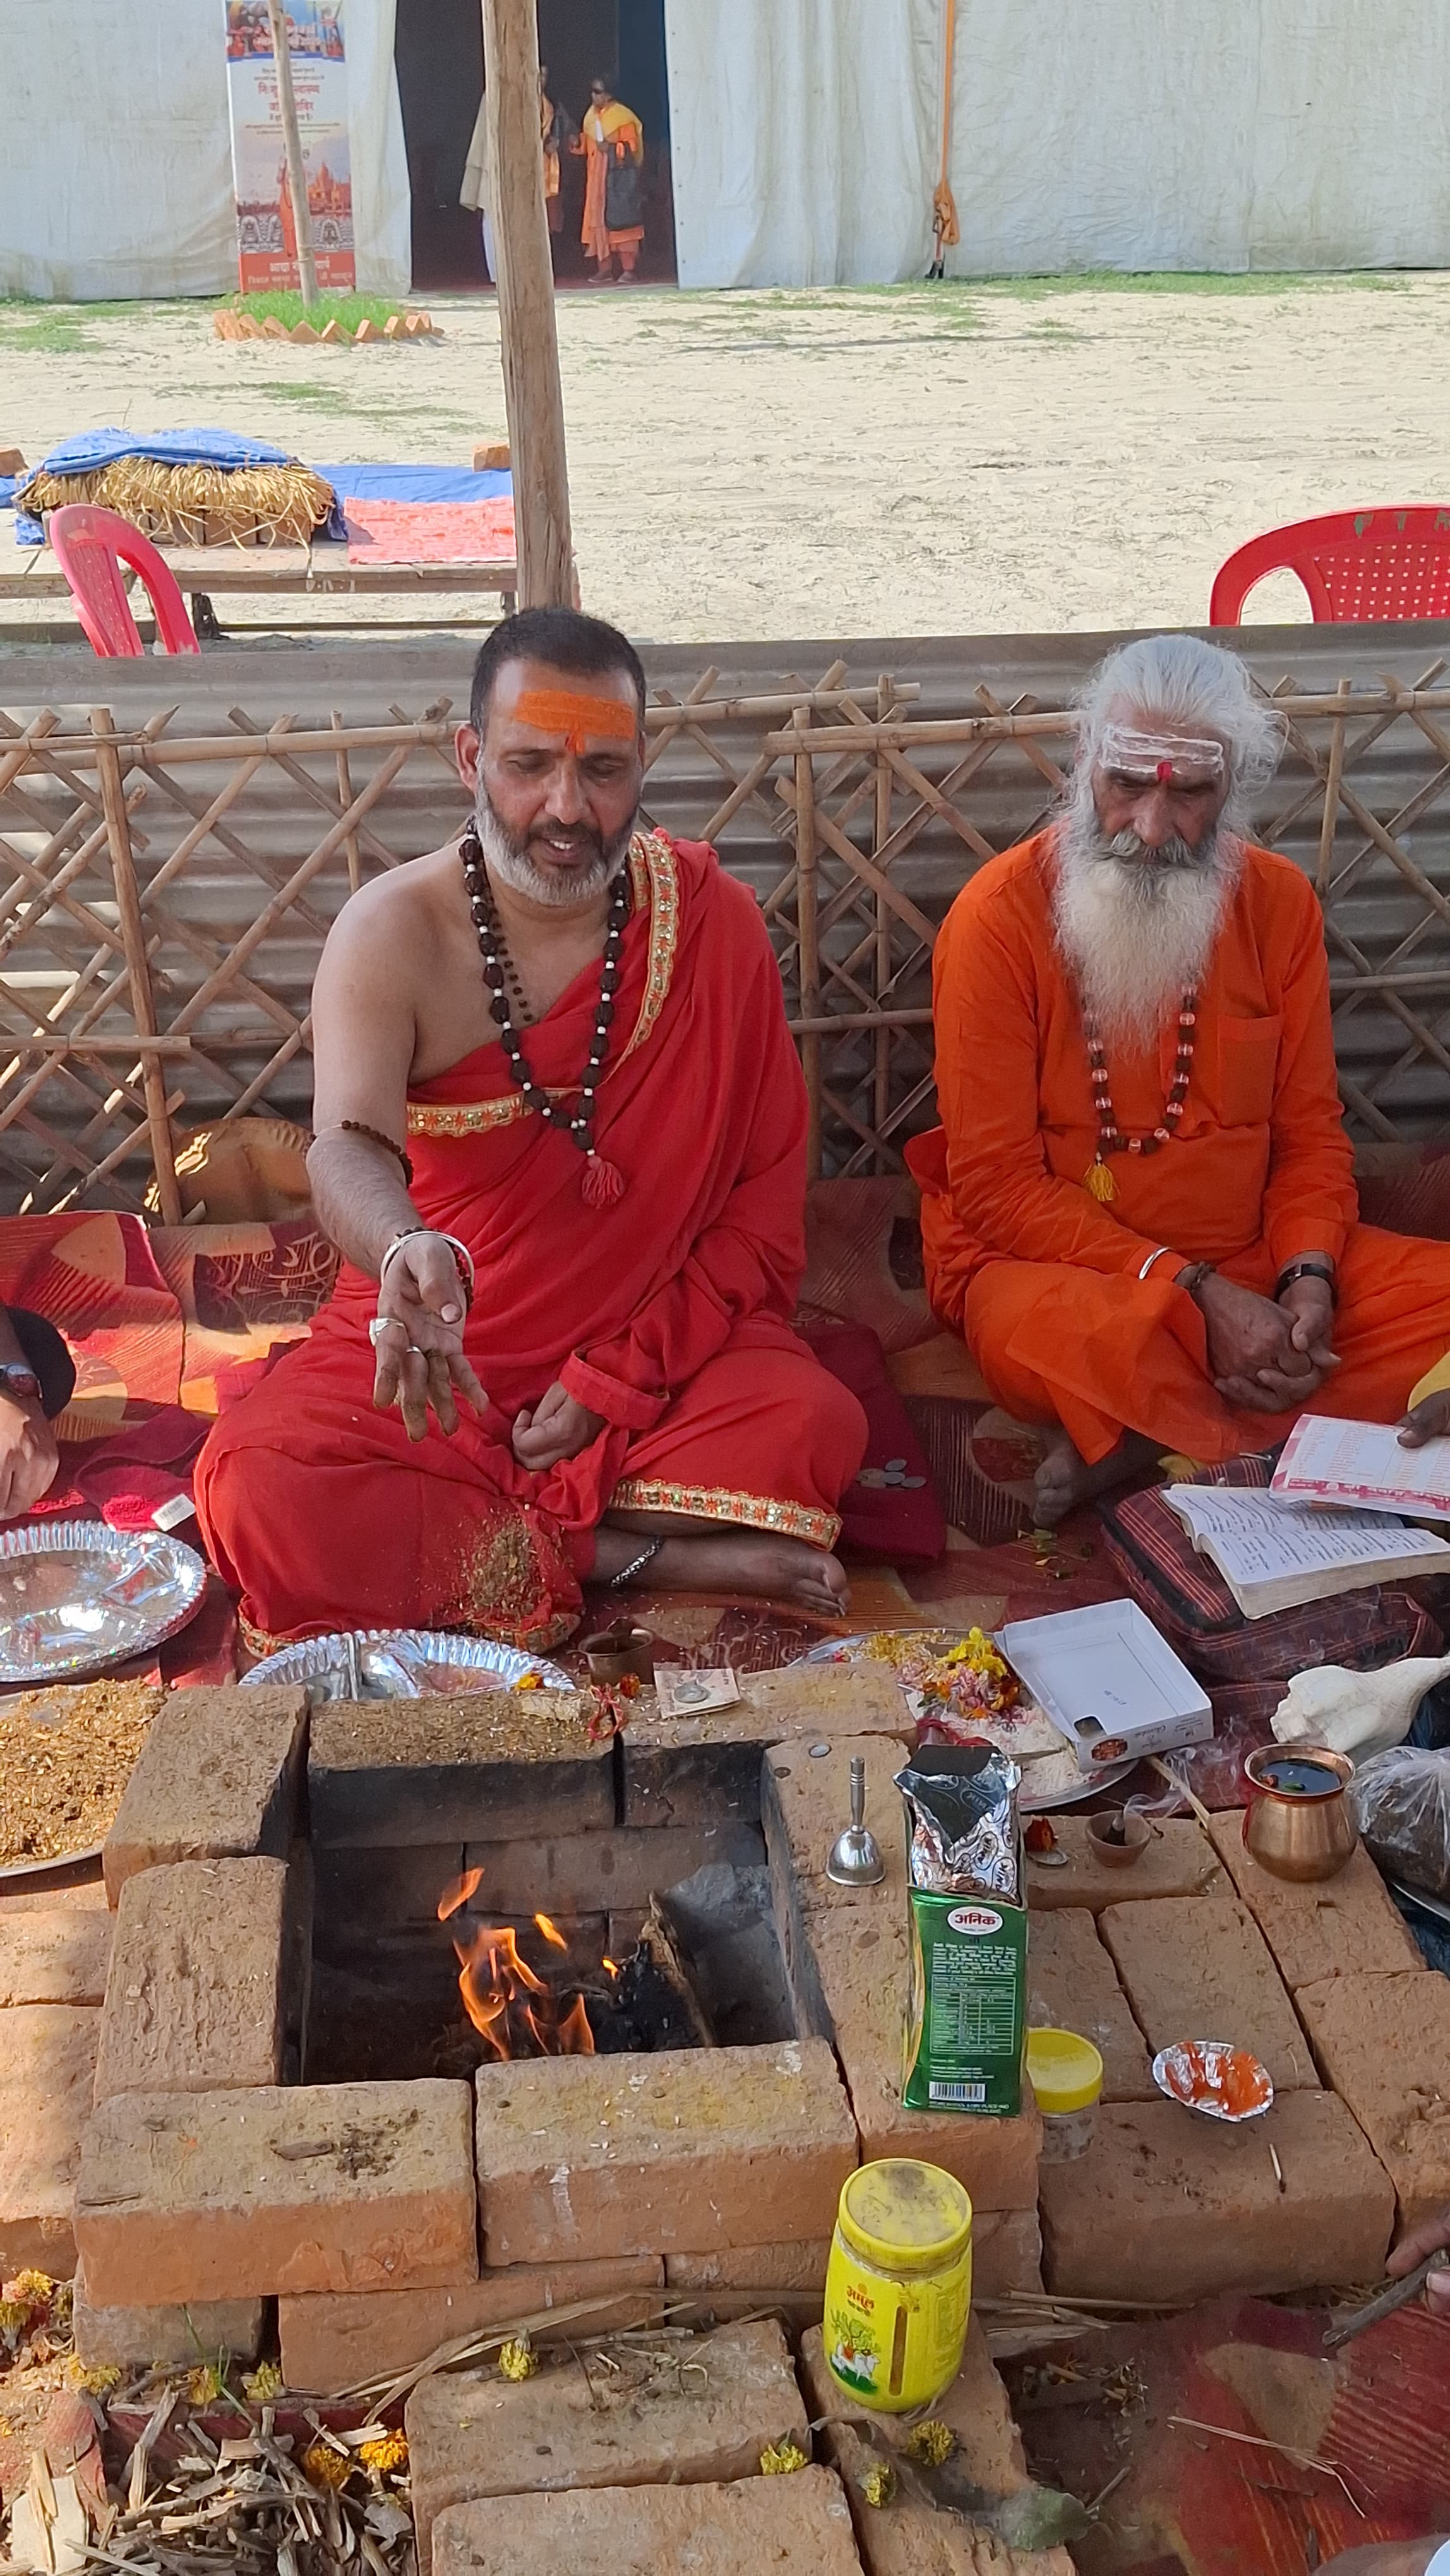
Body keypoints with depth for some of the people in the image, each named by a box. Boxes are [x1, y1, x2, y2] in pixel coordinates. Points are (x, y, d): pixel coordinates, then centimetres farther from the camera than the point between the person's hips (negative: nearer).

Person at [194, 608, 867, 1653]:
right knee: (256, 1494, -27)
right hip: (441, 1345, 0)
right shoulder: (393, 931, -11)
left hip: (664, 1340, 0)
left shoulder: (715, 920, -6)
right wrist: (409, 1253, -53)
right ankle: (635, 1555, -18)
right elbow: (349, 1146, -28)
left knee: (809, 1429, -29)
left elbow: (768, 1199, -4)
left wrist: (615, 1378, -13)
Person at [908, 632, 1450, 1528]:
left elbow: (1310, 1132, 7)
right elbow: (996, 1187, -13)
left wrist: (1308, 1277, -14)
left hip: (1250, 1263, 6)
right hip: (1046, 1259, -5)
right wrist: (1193, 1292, -21)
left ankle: (1152, 1443, -21)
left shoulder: (1280, 903, 1)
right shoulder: (1000, 915, -12)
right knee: (1062, 1334, -39)